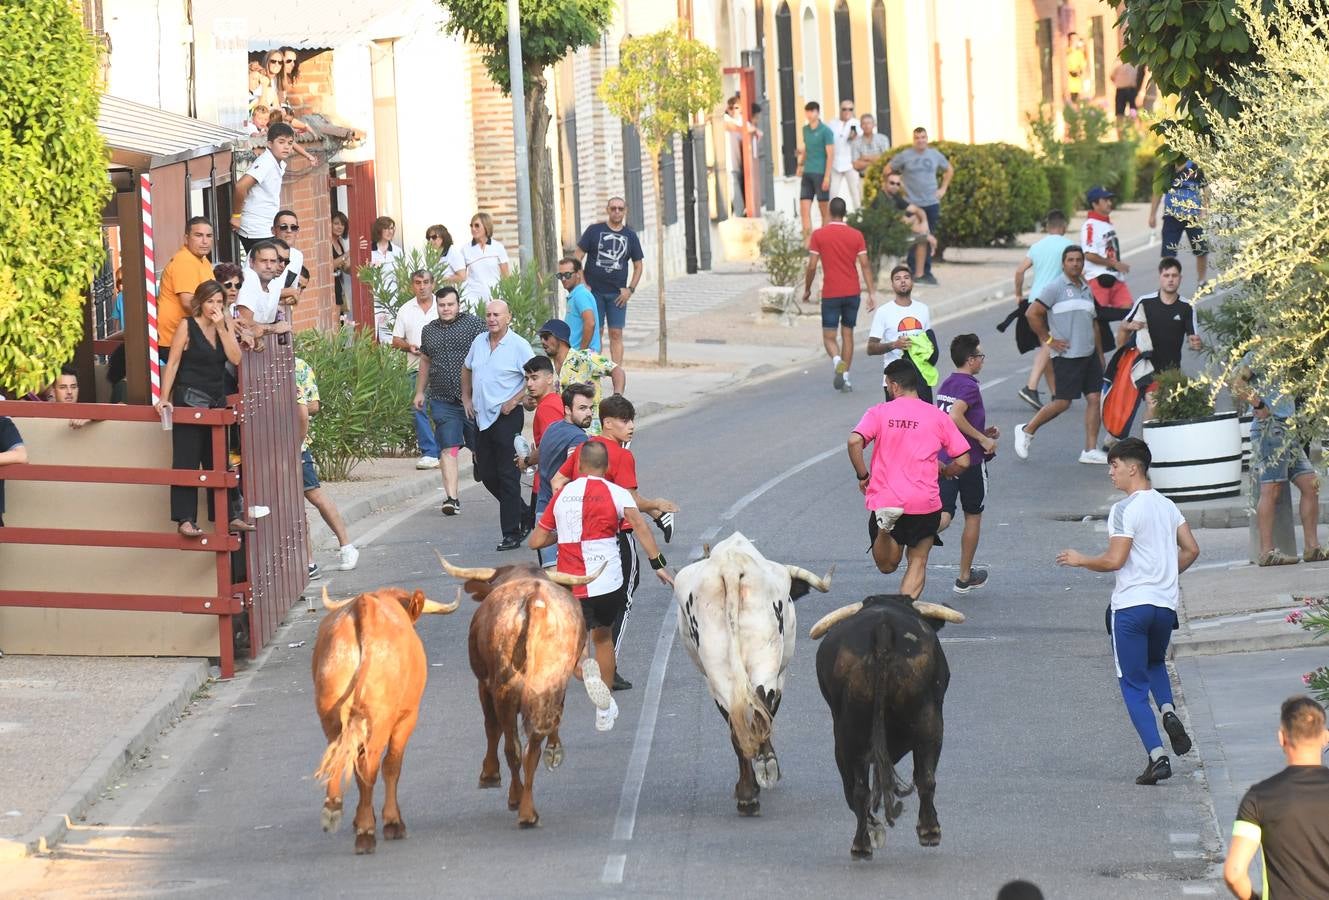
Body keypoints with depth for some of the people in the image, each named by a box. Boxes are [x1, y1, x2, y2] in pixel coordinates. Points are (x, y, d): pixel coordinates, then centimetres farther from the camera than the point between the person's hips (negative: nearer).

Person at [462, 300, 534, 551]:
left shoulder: (519, 346, -10)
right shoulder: (479, 342, 10)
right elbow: (466, 369, 26)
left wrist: (513, 401, -17)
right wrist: (466, 398, 17)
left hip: (507, 417, -7)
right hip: (482, 417, 7)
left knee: (507, 475, -6)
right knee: (486, 474, 11)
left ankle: (512, 534, -2)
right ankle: (523, 514, 28)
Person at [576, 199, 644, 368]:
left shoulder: (630, 236, 8)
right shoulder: (594, 231, 1)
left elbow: (638, 266, 14)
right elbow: (578, 257, 1)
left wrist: (630, 289, 1)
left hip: (617, 294, 1)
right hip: (594, 291, -1)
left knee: (616, 334, -2)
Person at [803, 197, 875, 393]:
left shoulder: (818, 235, -5)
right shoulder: (856, 235, 1)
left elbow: (812, 266, -5)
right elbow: (865, 265, -2)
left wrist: (807, 289, 9)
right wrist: (872, 292, 1)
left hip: (830, 294, -2)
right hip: (852, 292, 2)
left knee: (829, 336, 2)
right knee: (847, 333, 14)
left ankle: (838, 361, -28)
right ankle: (845, 377, 11)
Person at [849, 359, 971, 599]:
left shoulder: (879, 413, 1)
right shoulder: (938, 417, 4)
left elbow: (855, 441, -15)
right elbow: (963, 462, 2)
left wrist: (862, 476, -2)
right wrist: (942, 472, 22)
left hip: (884, 500, 0)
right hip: (925, 504, 0)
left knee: (887, 566, 13)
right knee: (918, 562, 12)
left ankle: (885, 526, -19)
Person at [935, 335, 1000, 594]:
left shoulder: (946, 385, 13)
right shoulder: (969, 387, -13)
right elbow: (955, 417, -28)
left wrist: (982, 432, 21)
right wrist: (983, 439, -19)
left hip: (943, 461, 6)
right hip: (970, 461, -6)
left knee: (943, 517, -3)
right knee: (973, 516, 13)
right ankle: (965, 577, 22)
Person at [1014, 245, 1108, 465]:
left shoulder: (1086, 290, 16)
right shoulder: (1056, 288, -6)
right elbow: (1032, 314, -11)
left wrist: (1100, 356, 20)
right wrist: (1048, 340, -10)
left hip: (1089, 354, 7)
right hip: (1066, 355, -7)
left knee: (1095, 398, -1)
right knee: (1062, 402, -6)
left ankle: (1090, 450, 2)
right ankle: (1027, 431, 14)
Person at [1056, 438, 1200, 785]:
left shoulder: (1124, 510, -12)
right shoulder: (1167, 506, 10)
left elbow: (1114, 560, -17)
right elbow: (1191, 550, 11)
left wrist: (1080, 560, -1)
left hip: (1130, 604, -7)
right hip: (1166, 602, 7)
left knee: (1134, 685, 2)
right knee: (1155, 663, 31)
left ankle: (1157, 756, -8)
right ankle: (1168, 711, 2)